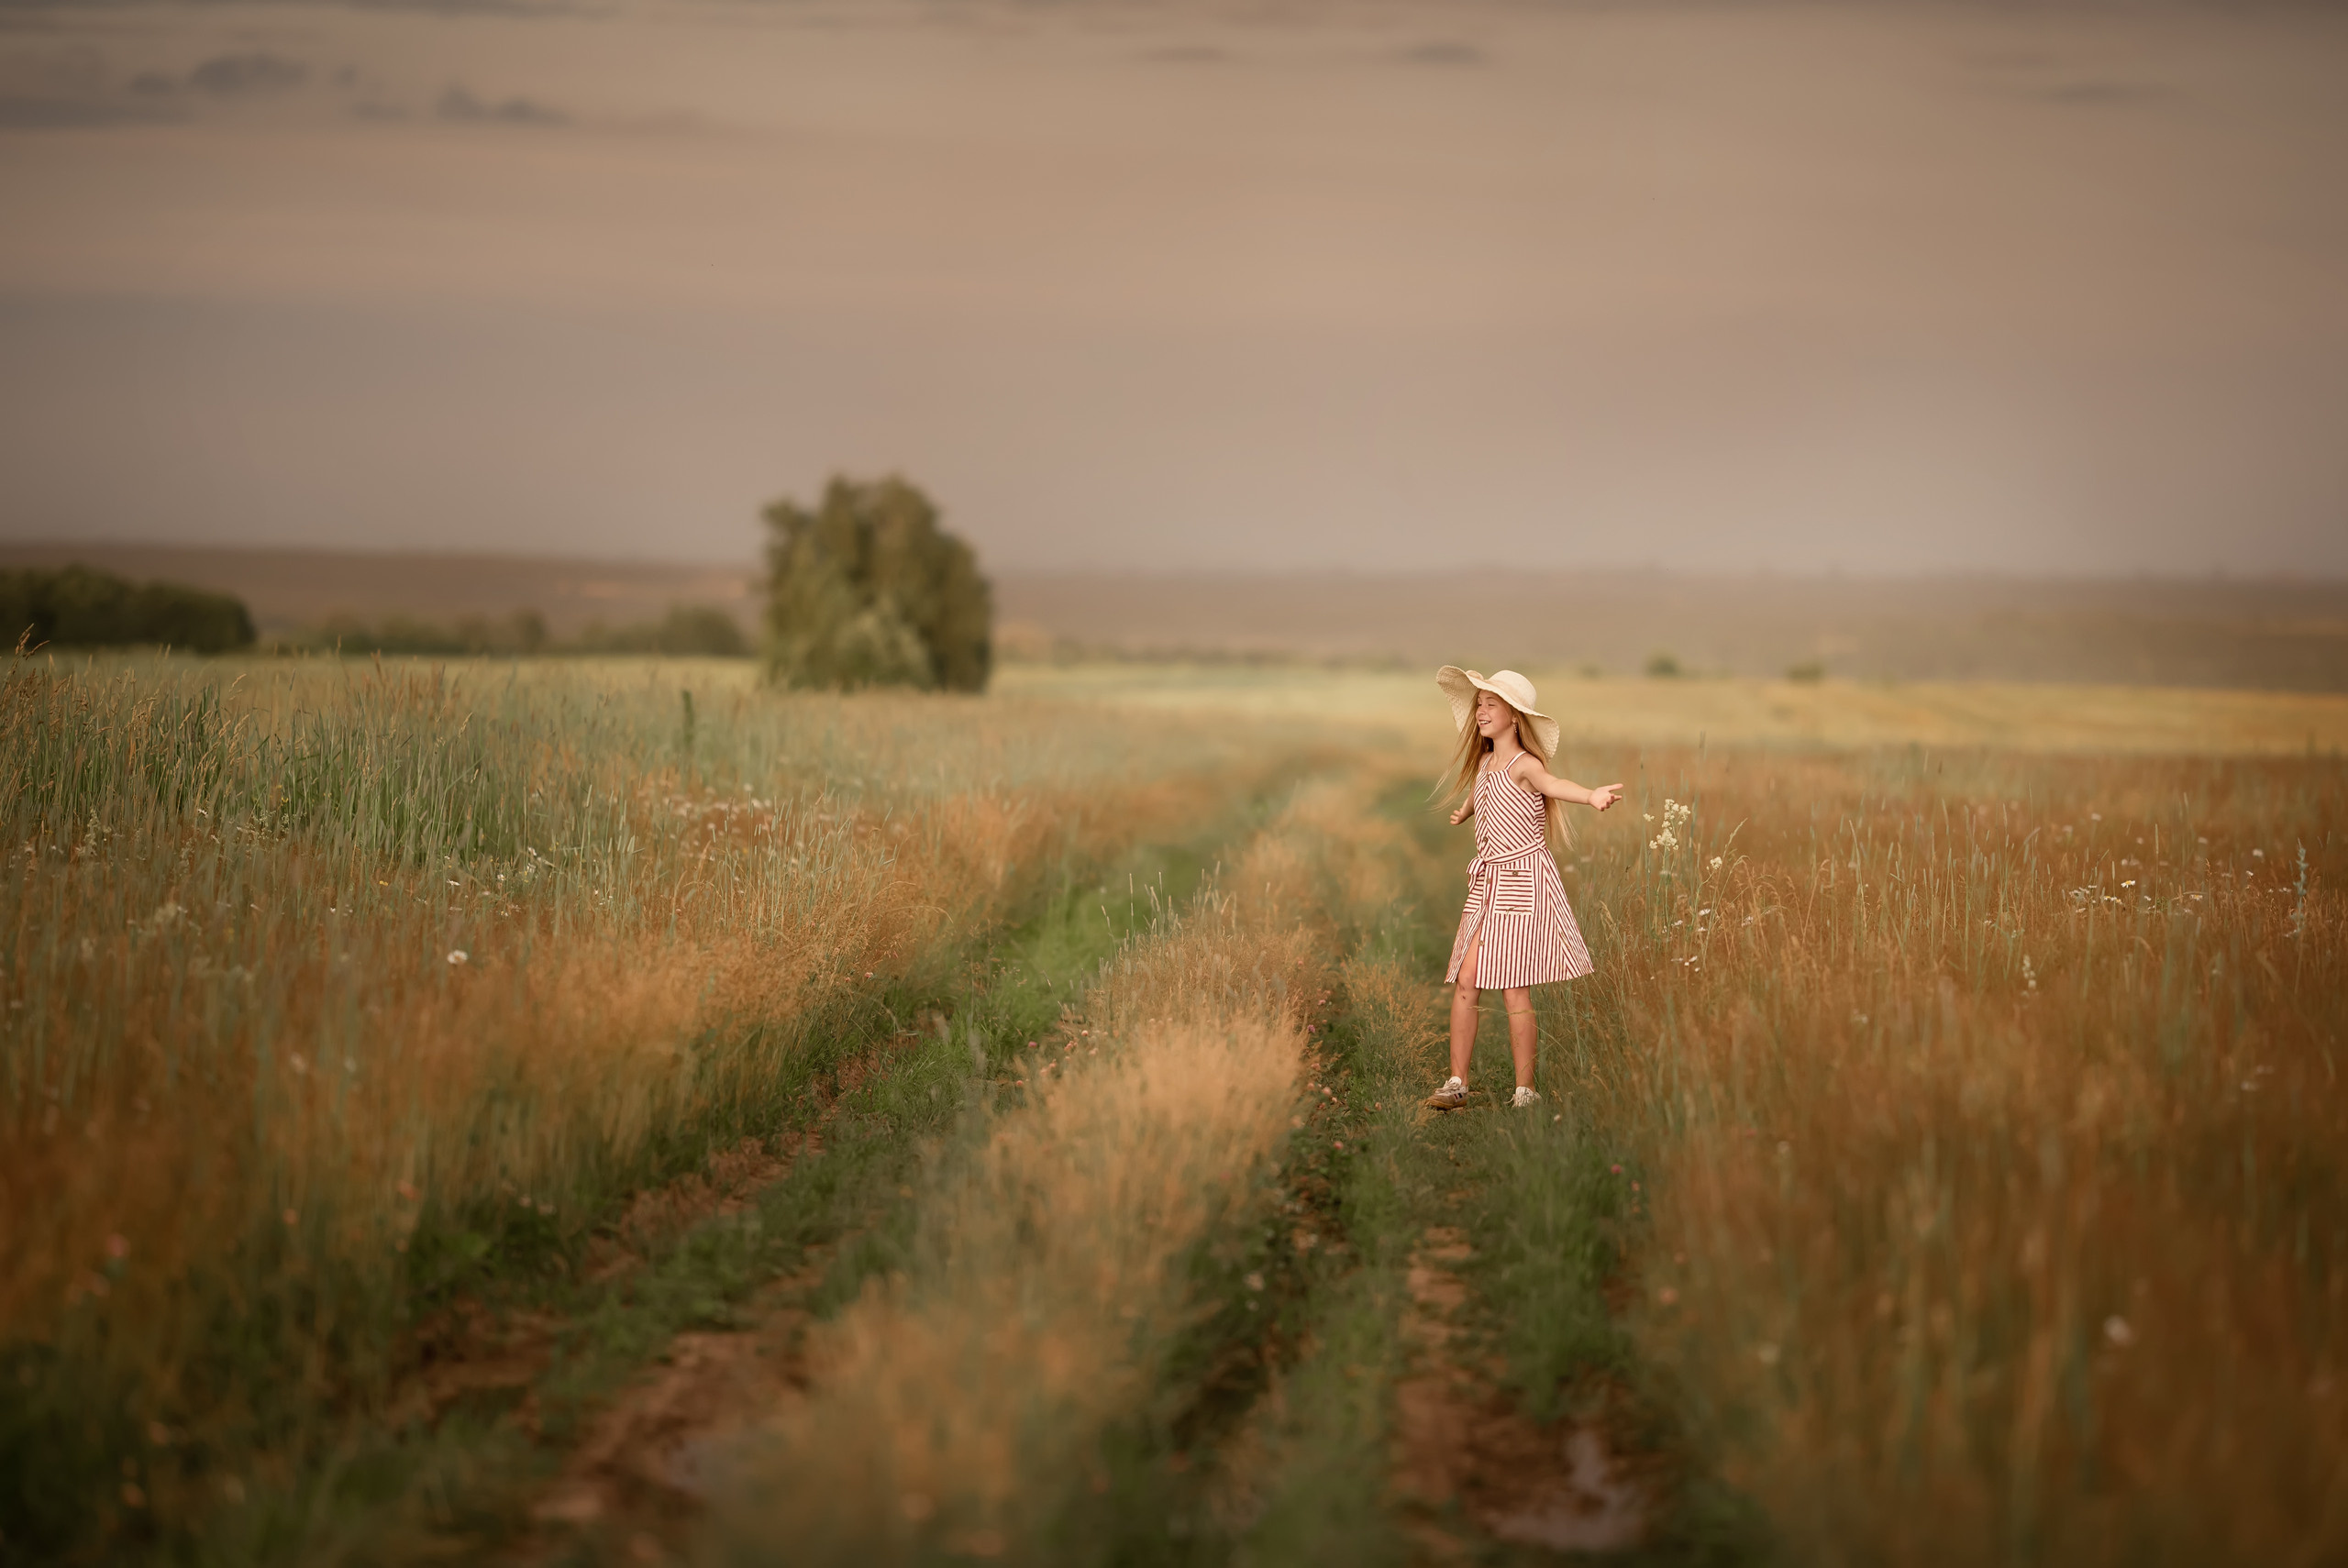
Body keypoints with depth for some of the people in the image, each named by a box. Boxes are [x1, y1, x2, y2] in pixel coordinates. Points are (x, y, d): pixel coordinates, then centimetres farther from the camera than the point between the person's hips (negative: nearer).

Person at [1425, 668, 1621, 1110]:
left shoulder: (1524, 764, -13)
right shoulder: (1484, 763, 11)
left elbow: (1553, 784, -37)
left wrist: (1592, 795, -58)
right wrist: (1463, 812, 58)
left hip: (1524, 881, -7)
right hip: (1487, 883, 7)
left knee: (1513, 988, -7)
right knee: (1467, 980, 0)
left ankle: (1525, 1091, 1)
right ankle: (1457, 1083, 4)